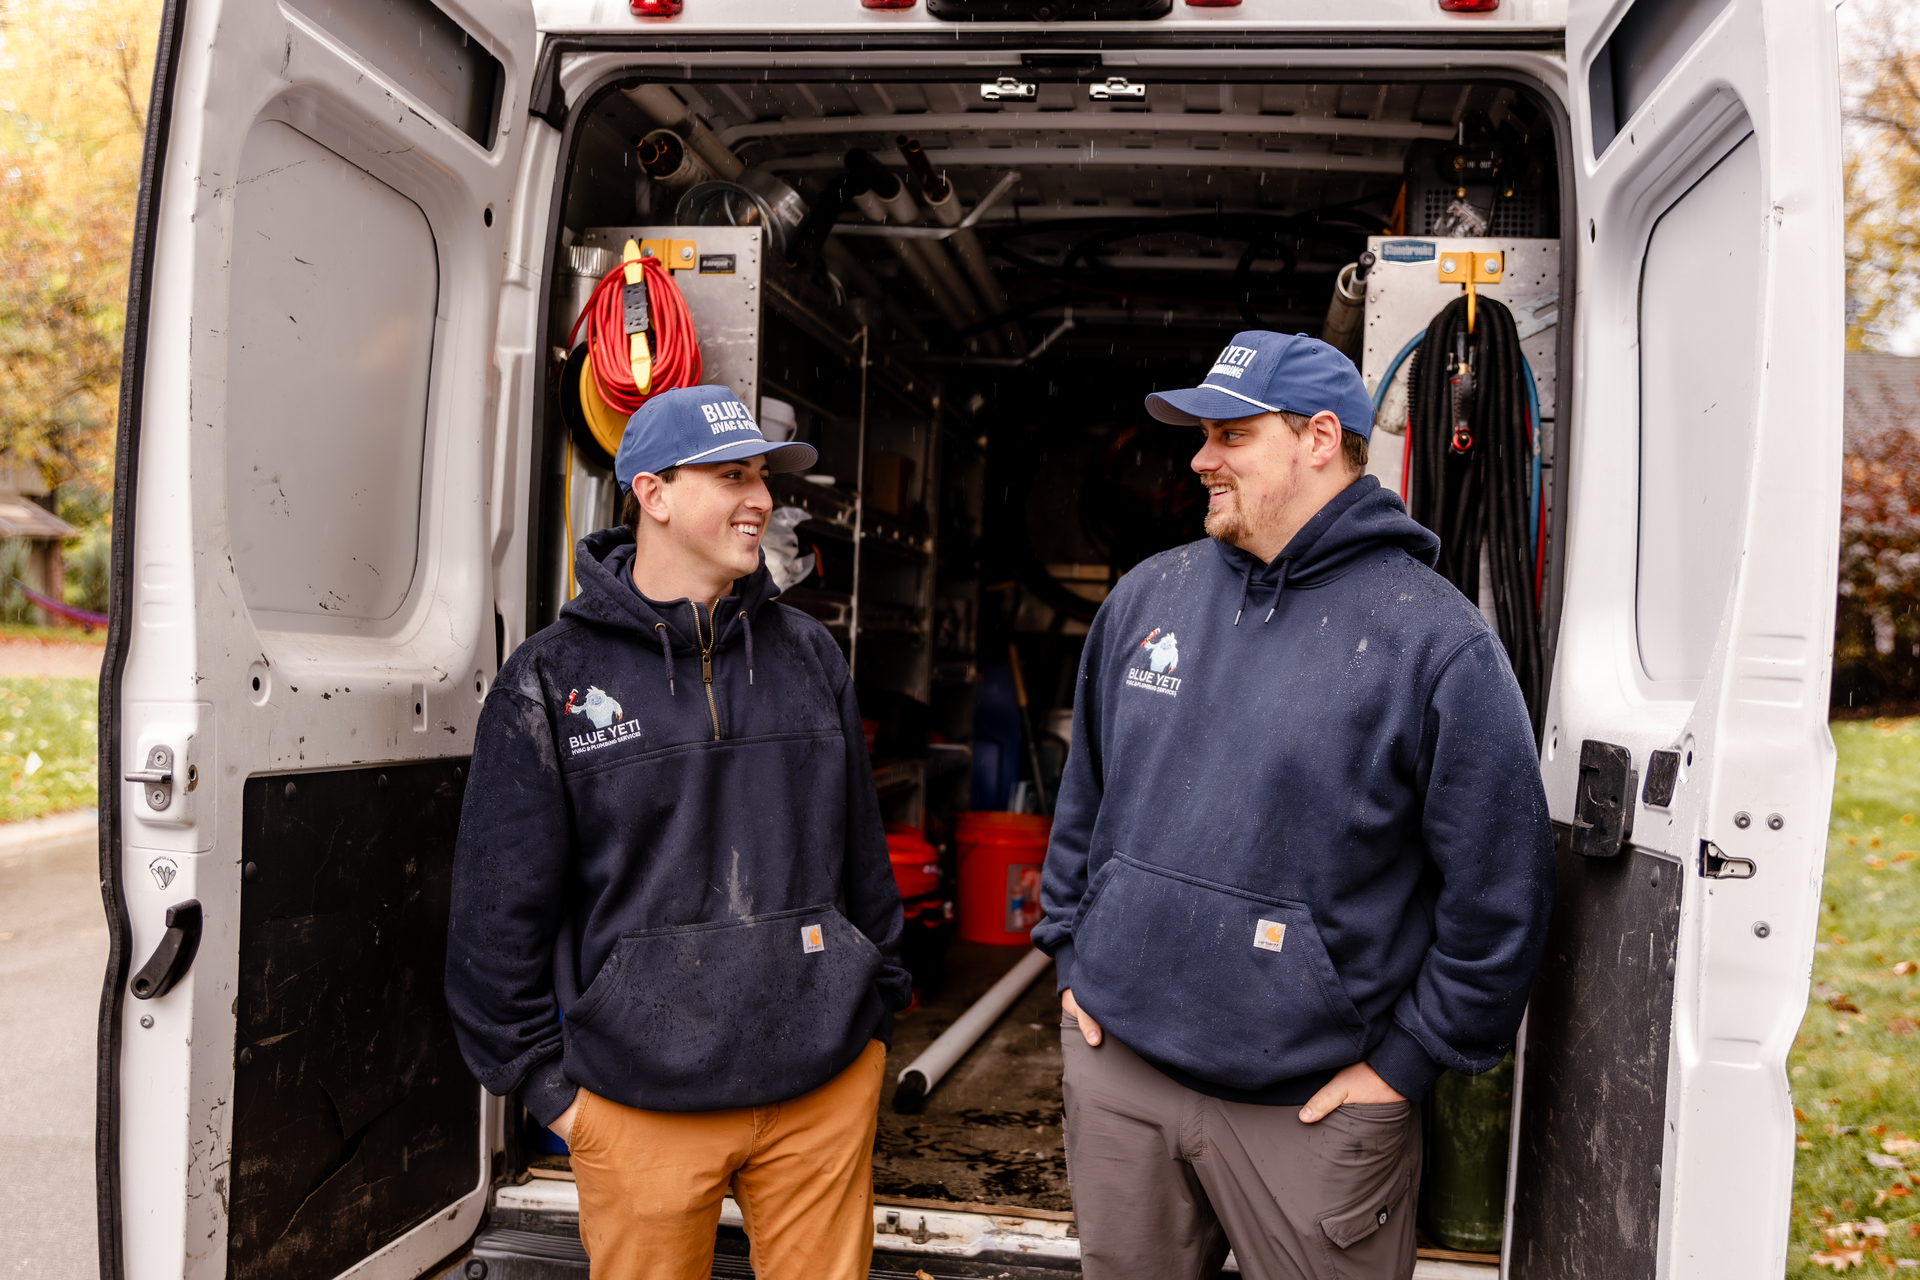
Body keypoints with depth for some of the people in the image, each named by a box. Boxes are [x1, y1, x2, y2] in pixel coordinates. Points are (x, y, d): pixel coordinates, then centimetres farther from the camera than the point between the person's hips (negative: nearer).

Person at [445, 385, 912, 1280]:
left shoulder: (808, 656, 6)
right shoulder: (551, 682, -5)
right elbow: (500, 908, -2)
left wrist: (877, 1014, 13)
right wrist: (542, 1081, -1)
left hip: (825, 1087, 3)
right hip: (641, 1102, -2)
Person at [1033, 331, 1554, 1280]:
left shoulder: (1436, 640, -12)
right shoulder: (1148, 595, 5)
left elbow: (1499, 892, -10)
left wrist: (1406, 1061, -7)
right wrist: (1073, 956, 11)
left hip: (1312, 1104, -4)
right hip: (1113, 1060, 5)